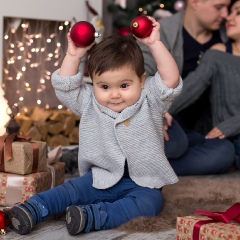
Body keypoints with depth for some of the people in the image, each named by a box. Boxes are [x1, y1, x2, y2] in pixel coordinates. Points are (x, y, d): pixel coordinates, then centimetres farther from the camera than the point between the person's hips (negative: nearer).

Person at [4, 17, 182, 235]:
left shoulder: (150, 101, -4)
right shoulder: (90, 104, 4)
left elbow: (171, 80, -17)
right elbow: (64, 86, 2)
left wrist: (155, 44, -22)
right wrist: (74, 56, -9)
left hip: (141, 184, -3)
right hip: (102, 178, 3)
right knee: (71, 190, -16)